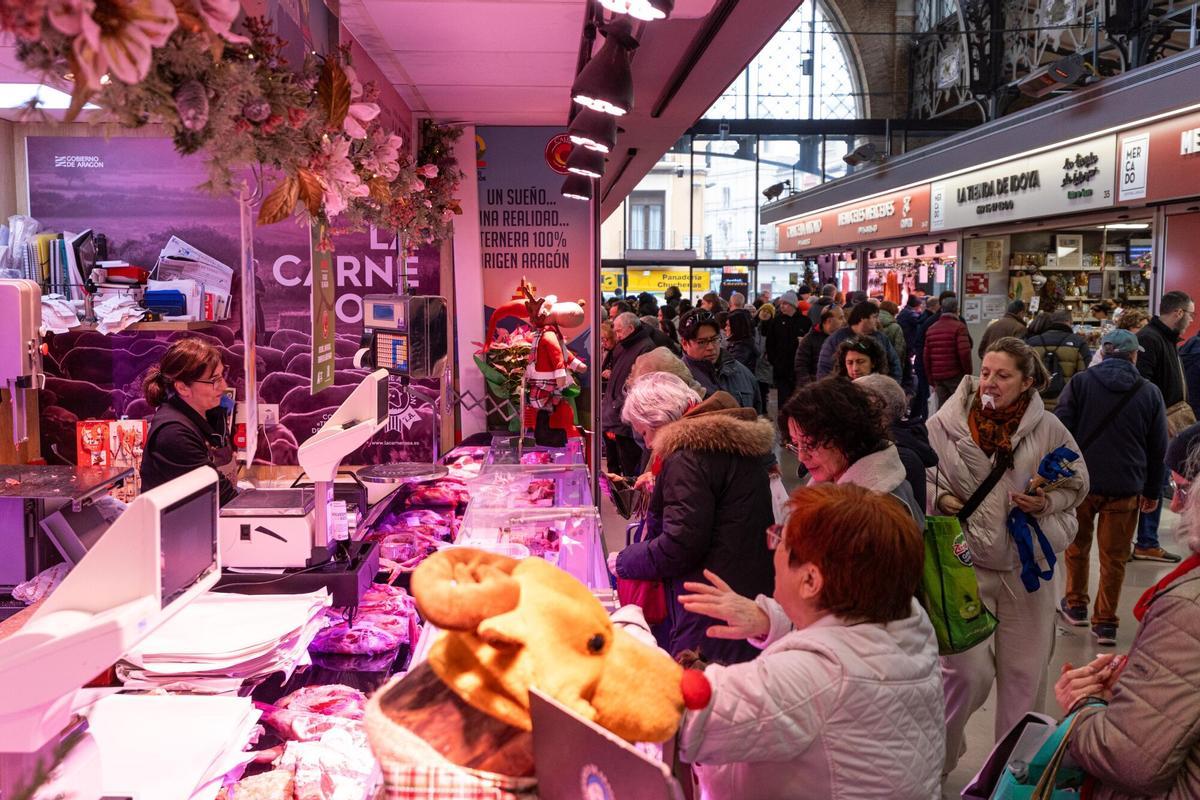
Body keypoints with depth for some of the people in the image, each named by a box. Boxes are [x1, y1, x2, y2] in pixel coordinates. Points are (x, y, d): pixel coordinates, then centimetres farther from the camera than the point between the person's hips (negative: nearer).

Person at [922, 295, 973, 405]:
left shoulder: (931, 329, 11)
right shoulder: (959, 327, -7)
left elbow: (926, 356, 10)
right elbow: (964, 353, -16)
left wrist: (931, 380, 15)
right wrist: (968, 374, -4)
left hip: (937, 377, 5)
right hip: (956, 376, -5)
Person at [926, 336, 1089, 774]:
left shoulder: (1048, 428, -2)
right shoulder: (948, 423, -7)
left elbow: (1076, 484, 9)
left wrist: (1046, 503, -10)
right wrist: (940, 499, -15)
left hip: (1029, 567, 2)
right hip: (966, 561, -2)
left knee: (1024, 672, 14)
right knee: (967, 671, -2)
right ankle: (939, 751, 25)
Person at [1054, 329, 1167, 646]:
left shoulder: (1080, 383, -3)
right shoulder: (1150, 393, 2)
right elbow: (1158, 448, 7)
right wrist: (1152, 490, 16)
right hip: (1125, 489, 0)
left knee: (1077, 547, 19)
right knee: (1114, 558, 9)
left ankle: (1076, 606, 31)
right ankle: (1105, 623, 13)